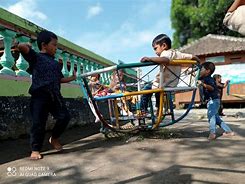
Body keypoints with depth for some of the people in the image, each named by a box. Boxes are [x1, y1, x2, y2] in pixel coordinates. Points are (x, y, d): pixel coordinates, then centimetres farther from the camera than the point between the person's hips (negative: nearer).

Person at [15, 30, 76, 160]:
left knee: (64, 117, 0)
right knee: (38, 123, -3)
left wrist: (72, 78, 28)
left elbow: (60, 79, 26)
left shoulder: (55, 63, 21)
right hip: (39, 96, -5)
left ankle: (54, 138, 24)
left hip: (55, 96, 6)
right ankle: (35, 149, 12)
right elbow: (23, 48, -12)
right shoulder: (35, 56, 3)